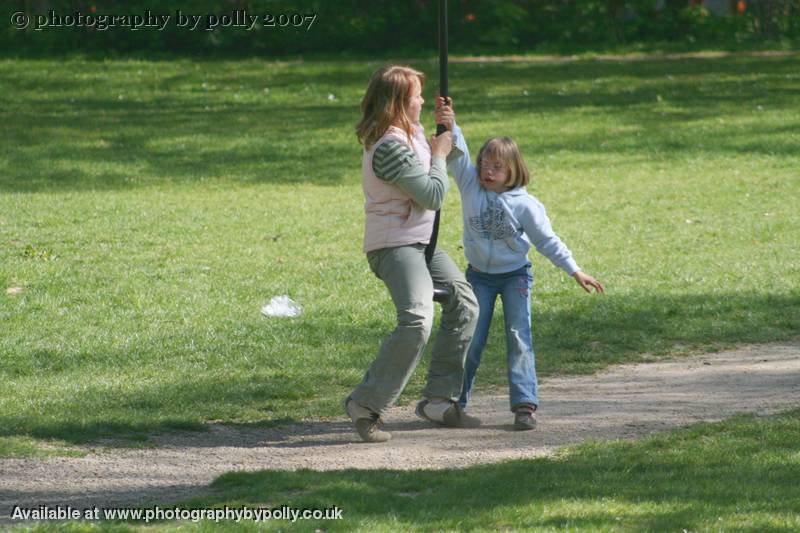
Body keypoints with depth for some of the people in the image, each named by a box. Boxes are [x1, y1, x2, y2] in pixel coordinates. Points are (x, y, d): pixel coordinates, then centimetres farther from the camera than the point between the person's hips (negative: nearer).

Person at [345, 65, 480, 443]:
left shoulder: (410, 132, 10)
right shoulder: (390, 147, -22)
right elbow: (433, 196, -18)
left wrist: (445, 127, 21)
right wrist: (439, 154, -4)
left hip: (419, 242, 11)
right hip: (394, 246, -11)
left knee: (463, 302, 15)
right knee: (416, 322, -26)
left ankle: (439, 399, 19)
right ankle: (365, 404, -16)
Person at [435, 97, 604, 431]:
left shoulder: (525, 205, -12)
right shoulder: (471, 186, -8)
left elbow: (547, 241, -6)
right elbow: (456, 155, -20)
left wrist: (575, 271, -8)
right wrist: (448, 127, -39)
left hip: (515, 276, -2)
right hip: (479, 275, 2)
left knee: (518, 338, -9)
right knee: (471, 340, 3)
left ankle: (524, 405, -11)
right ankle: (455, 401, 13)